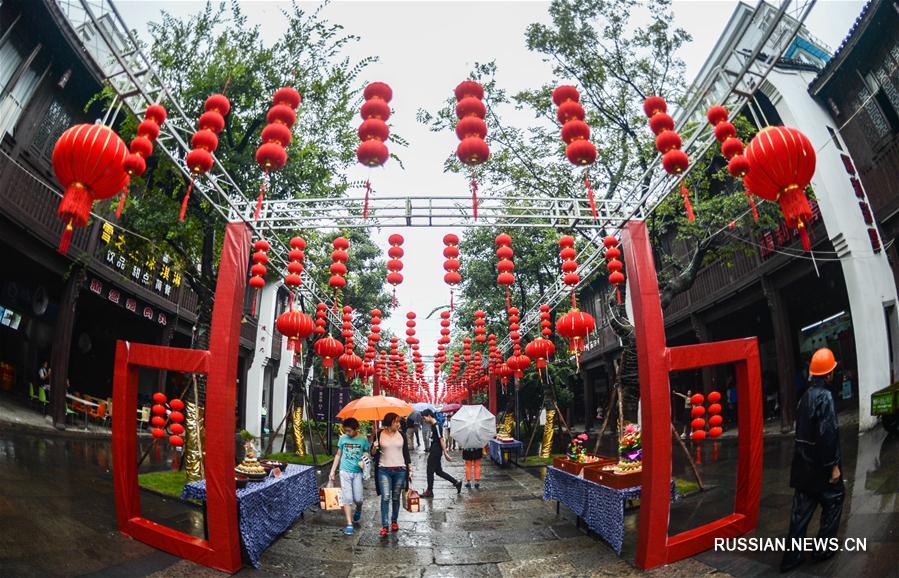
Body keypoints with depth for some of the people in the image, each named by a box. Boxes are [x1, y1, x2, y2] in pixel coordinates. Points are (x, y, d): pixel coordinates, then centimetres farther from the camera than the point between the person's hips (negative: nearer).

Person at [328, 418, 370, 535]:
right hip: (345, 472, 1)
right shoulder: (343, 438, -1)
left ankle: (358, 510, 35)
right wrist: (332, 472, 9)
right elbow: (338, 455, 9)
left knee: (358, 499, 1)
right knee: (347, 498, -3)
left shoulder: (363, 440, -4)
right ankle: (349, 524, 6)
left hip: (358, 473, 0)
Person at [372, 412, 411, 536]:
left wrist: (410, 469, 7)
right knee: (385, 497, -7)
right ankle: (384, 525, -1)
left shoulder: (401, 435, 3)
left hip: (400, 470, 2)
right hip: (384, 470, -2)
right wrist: (375, 448, -17)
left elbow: (406, 453, 9)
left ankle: (394, 521, 27)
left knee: (396, 498, 10)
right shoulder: (379, 435, -2)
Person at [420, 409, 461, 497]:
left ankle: (429, 491, 13)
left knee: (430, 471, 1)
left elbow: (441, 439, -19)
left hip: (436, 452, -9)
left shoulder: (436, 425, -18)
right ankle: (456, 482, 20)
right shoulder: (433, 425, 10)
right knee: (438, 471, 14)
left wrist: (445, 453, -19)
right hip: (433, 451, 9)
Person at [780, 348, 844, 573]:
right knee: (833, 501, 15)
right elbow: (828, 434, -21)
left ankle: (792, 555, 12)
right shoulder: (824, 396, -15)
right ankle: (823, 548, 22)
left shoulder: (805, 396, 10)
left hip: (803, 463, 7)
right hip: (820, 464, -7)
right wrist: (834, 465, -16)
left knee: (801, 507, 9)